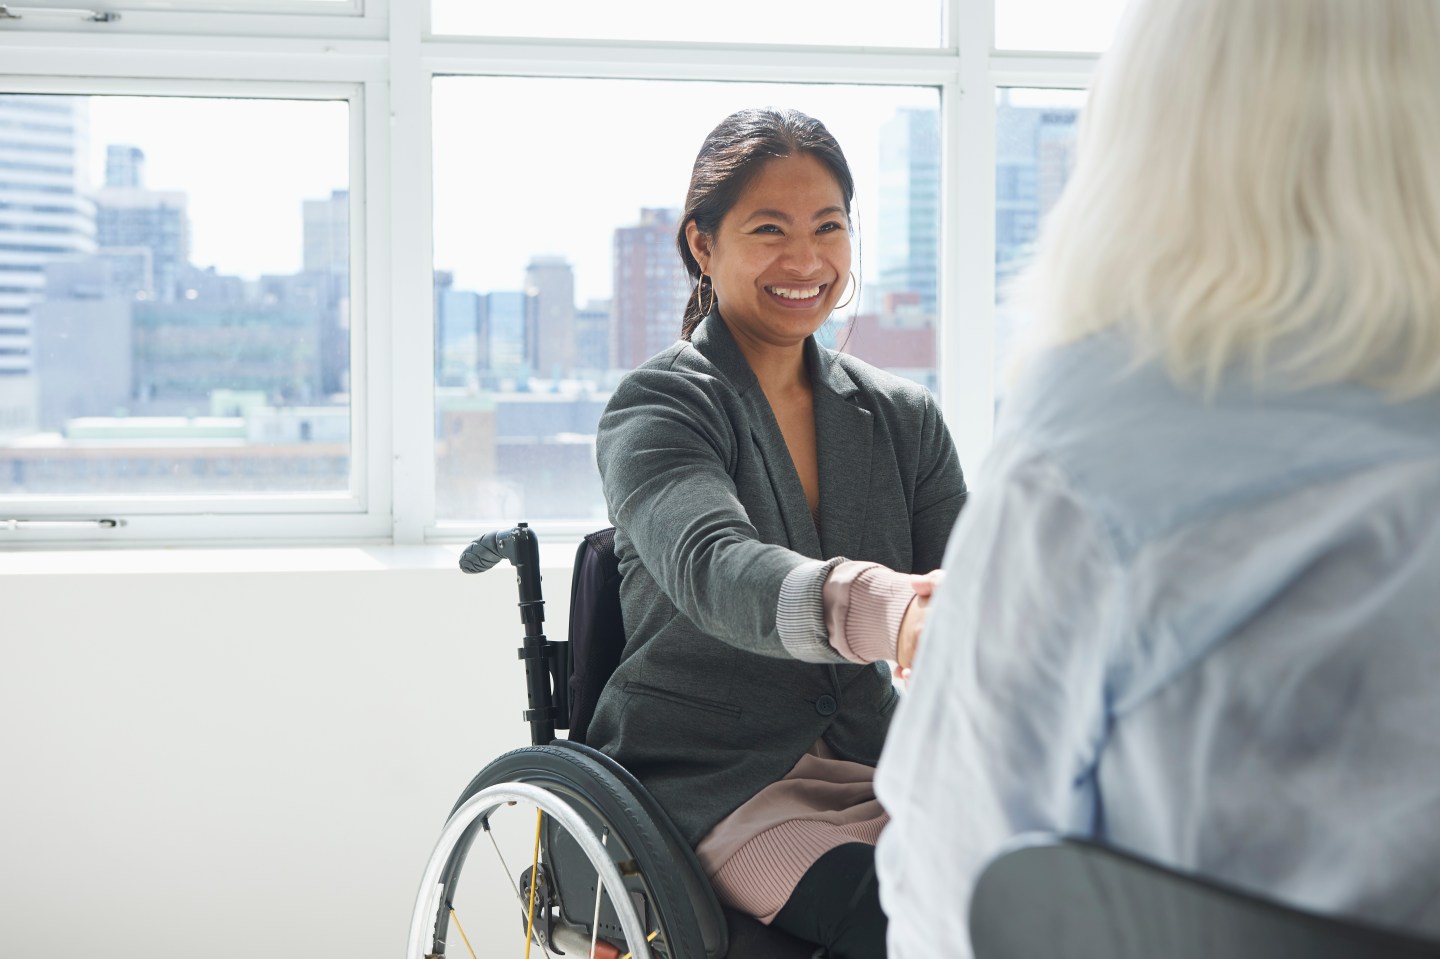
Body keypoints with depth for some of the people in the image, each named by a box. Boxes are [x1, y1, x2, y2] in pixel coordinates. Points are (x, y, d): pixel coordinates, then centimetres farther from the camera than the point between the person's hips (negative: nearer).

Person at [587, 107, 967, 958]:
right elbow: (714, 569, -27)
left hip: (872, 764, 5)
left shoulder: (906, 418, 11)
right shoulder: (655, 412, -5)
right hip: (709, 781, -4)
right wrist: (876, 610, -48)